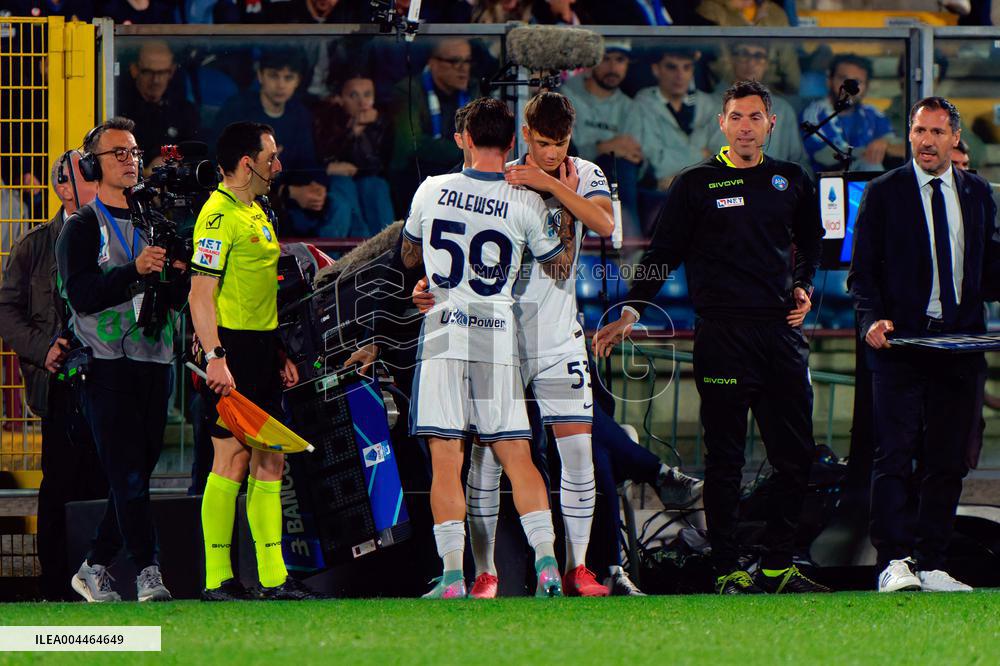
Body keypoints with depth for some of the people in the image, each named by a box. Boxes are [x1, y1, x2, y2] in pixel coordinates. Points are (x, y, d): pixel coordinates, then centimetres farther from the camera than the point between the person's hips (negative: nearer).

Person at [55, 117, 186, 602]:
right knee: (126, 475, -12)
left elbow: (177, 299, 14)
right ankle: (148, 572, -16)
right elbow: (82, 295, -13)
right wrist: (135, 270, -23)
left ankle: (94, 568, 15)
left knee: (138, 472, 6)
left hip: (155, 361, 6)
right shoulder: (82, 228, 1)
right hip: (108, 364, -6)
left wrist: (180, 272, -8)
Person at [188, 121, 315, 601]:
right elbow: (201, 293, -17)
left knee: (270, 461, 7)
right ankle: (217, 578, -5)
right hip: (232, 348, -9)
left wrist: (280, 353, 22)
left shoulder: (257, 213, 18)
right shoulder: (218, 215, -12)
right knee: (233, 459, -8)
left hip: (262, 349, 9)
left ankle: (272, 577, 9)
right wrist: (215, 358, -24)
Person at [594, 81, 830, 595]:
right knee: (725, 460, -2)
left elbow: (811, 243, 29)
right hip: (722, 335, -4)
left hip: (781, 332, 4)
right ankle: (728, 569, 3)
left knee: (795, 457, 2)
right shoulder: (696, 185, 3)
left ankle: (777, 566, 11)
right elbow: (662, 254, 4)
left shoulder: (792, 182, 13)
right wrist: (631, 310, -6)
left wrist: (804, 287, 12)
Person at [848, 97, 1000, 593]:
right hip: (899, 343, -3)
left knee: (947, 462, 4)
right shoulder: (883, 193, 4)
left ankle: (931, 566, 9)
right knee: (895, 455, -10)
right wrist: (873, 319, -14)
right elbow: (862, 271, 3)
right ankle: (894, 562, -12)